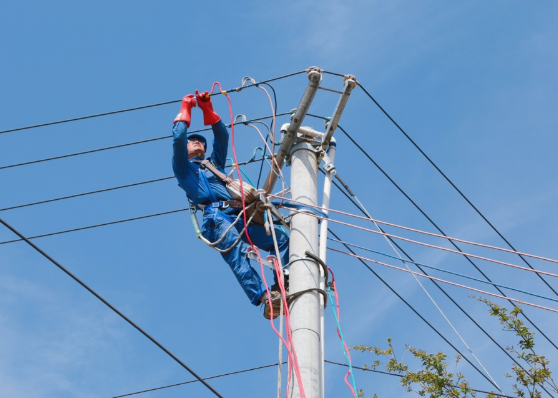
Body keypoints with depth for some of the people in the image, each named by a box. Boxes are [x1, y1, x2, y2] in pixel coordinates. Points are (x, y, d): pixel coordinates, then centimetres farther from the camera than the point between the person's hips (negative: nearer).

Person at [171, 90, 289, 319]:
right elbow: (178, 139, 10)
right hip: (216, 219, -7)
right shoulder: (184, 168, 24)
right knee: (237, 257, -30)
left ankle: (279, 288, -21)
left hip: (240, 217, 7)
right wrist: (186, 109, 21)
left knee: (281, 238, -8)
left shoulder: (214, 164, 40)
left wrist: (207, 109, 28)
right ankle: (264, 299, -50)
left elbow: (222, 136, 32)